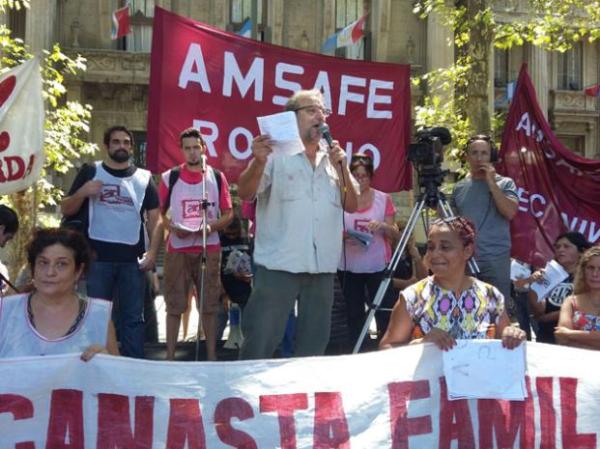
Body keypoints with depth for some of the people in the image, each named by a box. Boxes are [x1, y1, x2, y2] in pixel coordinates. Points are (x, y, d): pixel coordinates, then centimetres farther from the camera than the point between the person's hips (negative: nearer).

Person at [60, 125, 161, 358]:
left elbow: (155, 218, 8)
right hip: (98, 257, -1)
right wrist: (82, 193, -13)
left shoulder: (144, 177, 10)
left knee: (133, 317, 7)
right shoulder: (91, 172, 7)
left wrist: (153, 251, -4)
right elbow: (66, 210, 7)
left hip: (133, 258, 1)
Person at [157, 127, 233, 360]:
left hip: (209, 249, 1)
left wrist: (211, 226, -12)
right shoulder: (169, 177, 5)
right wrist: (173, 228, -12)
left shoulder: (217, 177, 6)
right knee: (174, 305, 3)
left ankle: (212, 355, 13)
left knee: (209, 304, 6)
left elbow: (228, 214, 7)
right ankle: (170, 357, 10)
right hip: (178, 249, -1)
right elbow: (159, 213, 8)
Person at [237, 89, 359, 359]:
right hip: (279, 265, -5)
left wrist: (341, 168, -2)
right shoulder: (276, 153, -1)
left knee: (314, 347, 13)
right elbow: (245, 194, -10)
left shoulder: (333, 159, 15)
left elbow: (352, 205, 11)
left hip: (322, 267, 5)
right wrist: (258, 162, -27)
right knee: (259, 344, -3)